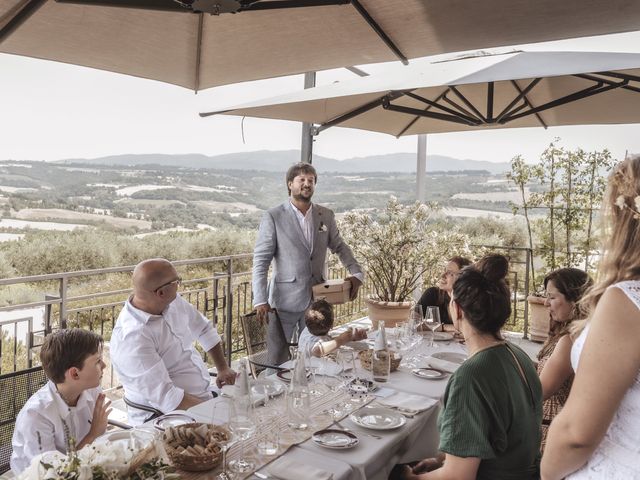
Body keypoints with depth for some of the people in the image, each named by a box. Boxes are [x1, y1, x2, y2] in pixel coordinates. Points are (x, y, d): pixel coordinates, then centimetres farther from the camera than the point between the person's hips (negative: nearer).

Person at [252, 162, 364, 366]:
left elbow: (339, 246, 19)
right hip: (284, 301, -3)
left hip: (316, 300, 4)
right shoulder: (273, 217, -5)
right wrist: (260, 300, -13)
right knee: (277, 361, 6)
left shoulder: (326, 216, 7)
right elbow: (261, 261, -6)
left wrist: (356, 273, 5)